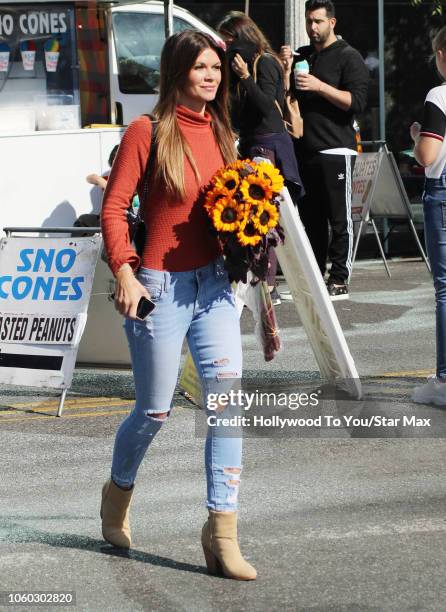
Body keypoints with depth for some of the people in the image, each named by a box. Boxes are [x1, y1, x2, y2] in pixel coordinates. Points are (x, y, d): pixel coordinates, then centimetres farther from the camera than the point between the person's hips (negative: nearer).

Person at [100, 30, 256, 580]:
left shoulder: (220, 132, 10)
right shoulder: (148, 131, -8)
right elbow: (113, 206, -9)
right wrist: (124, 271, -19)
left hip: (214, 285, 5)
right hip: (161, 287, -5)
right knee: (154, 412, 6)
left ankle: (221, 530, -8)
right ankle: (118, 491, 37)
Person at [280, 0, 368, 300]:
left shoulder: (348, 58, 0)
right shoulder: (302, 56, 19)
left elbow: (357, 102, -10)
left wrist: (320, 86, -18)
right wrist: (286, 69, 0)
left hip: (335, 149, -6)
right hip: (304, 151, 6)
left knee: (340, 219, -6)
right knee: (311, 219, 7)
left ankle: (340, 281, -6)